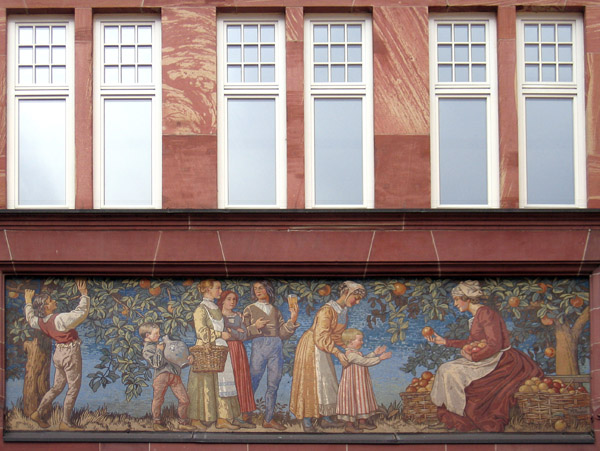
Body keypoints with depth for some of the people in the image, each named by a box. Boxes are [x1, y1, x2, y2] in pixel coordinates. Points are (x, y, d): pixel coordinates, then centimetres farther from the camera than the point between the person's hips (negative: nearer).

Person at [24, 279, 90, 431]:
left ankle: (39, 413, 21)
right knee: (74, 388, 2)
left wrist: (28, 301, 34)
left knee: (57, 386, 20)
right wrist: (84, 294, -22)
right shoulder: (60, 319, -23)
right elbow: (82, 312, -26)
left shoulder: (40, 321, 0)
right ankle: (65, 423, 5)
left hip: (59, 353, 8)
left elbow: (30, 318, 24)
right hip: (70, 352, -8)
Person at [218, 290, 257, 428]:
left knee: (241, 380, -4)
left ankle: (244, 415, -7)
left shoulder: (238, 316, 16)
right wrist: (236, 330, -7)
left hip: (238, 350, 4)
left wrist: (230, 331, -8)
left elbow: (245, 335, 6)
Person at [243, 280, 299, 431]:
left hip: (276, 347, 3)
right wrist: (255, 327, -13)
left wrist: (293, 320, 0)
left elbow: (283, 333, 12)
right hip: (259, 346, -3)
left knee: (273, 385, 2)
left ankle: (268, 419, 6)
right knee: (252, 383, -8)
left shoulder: (276, 311, 20)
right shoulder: (250, 309, 13)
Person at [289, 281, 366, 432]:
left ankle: (325, 419, 16)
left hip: (323, 349, 9)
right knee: (311, 381, -6)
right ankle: (306, 421, 1)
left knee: (326, 381, 9)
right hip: (311, 346, -9)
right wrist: (337, 353, -33)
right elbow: (321, 337, -29)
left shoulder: (343, 311, 3)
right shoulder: (327, 310, -25)